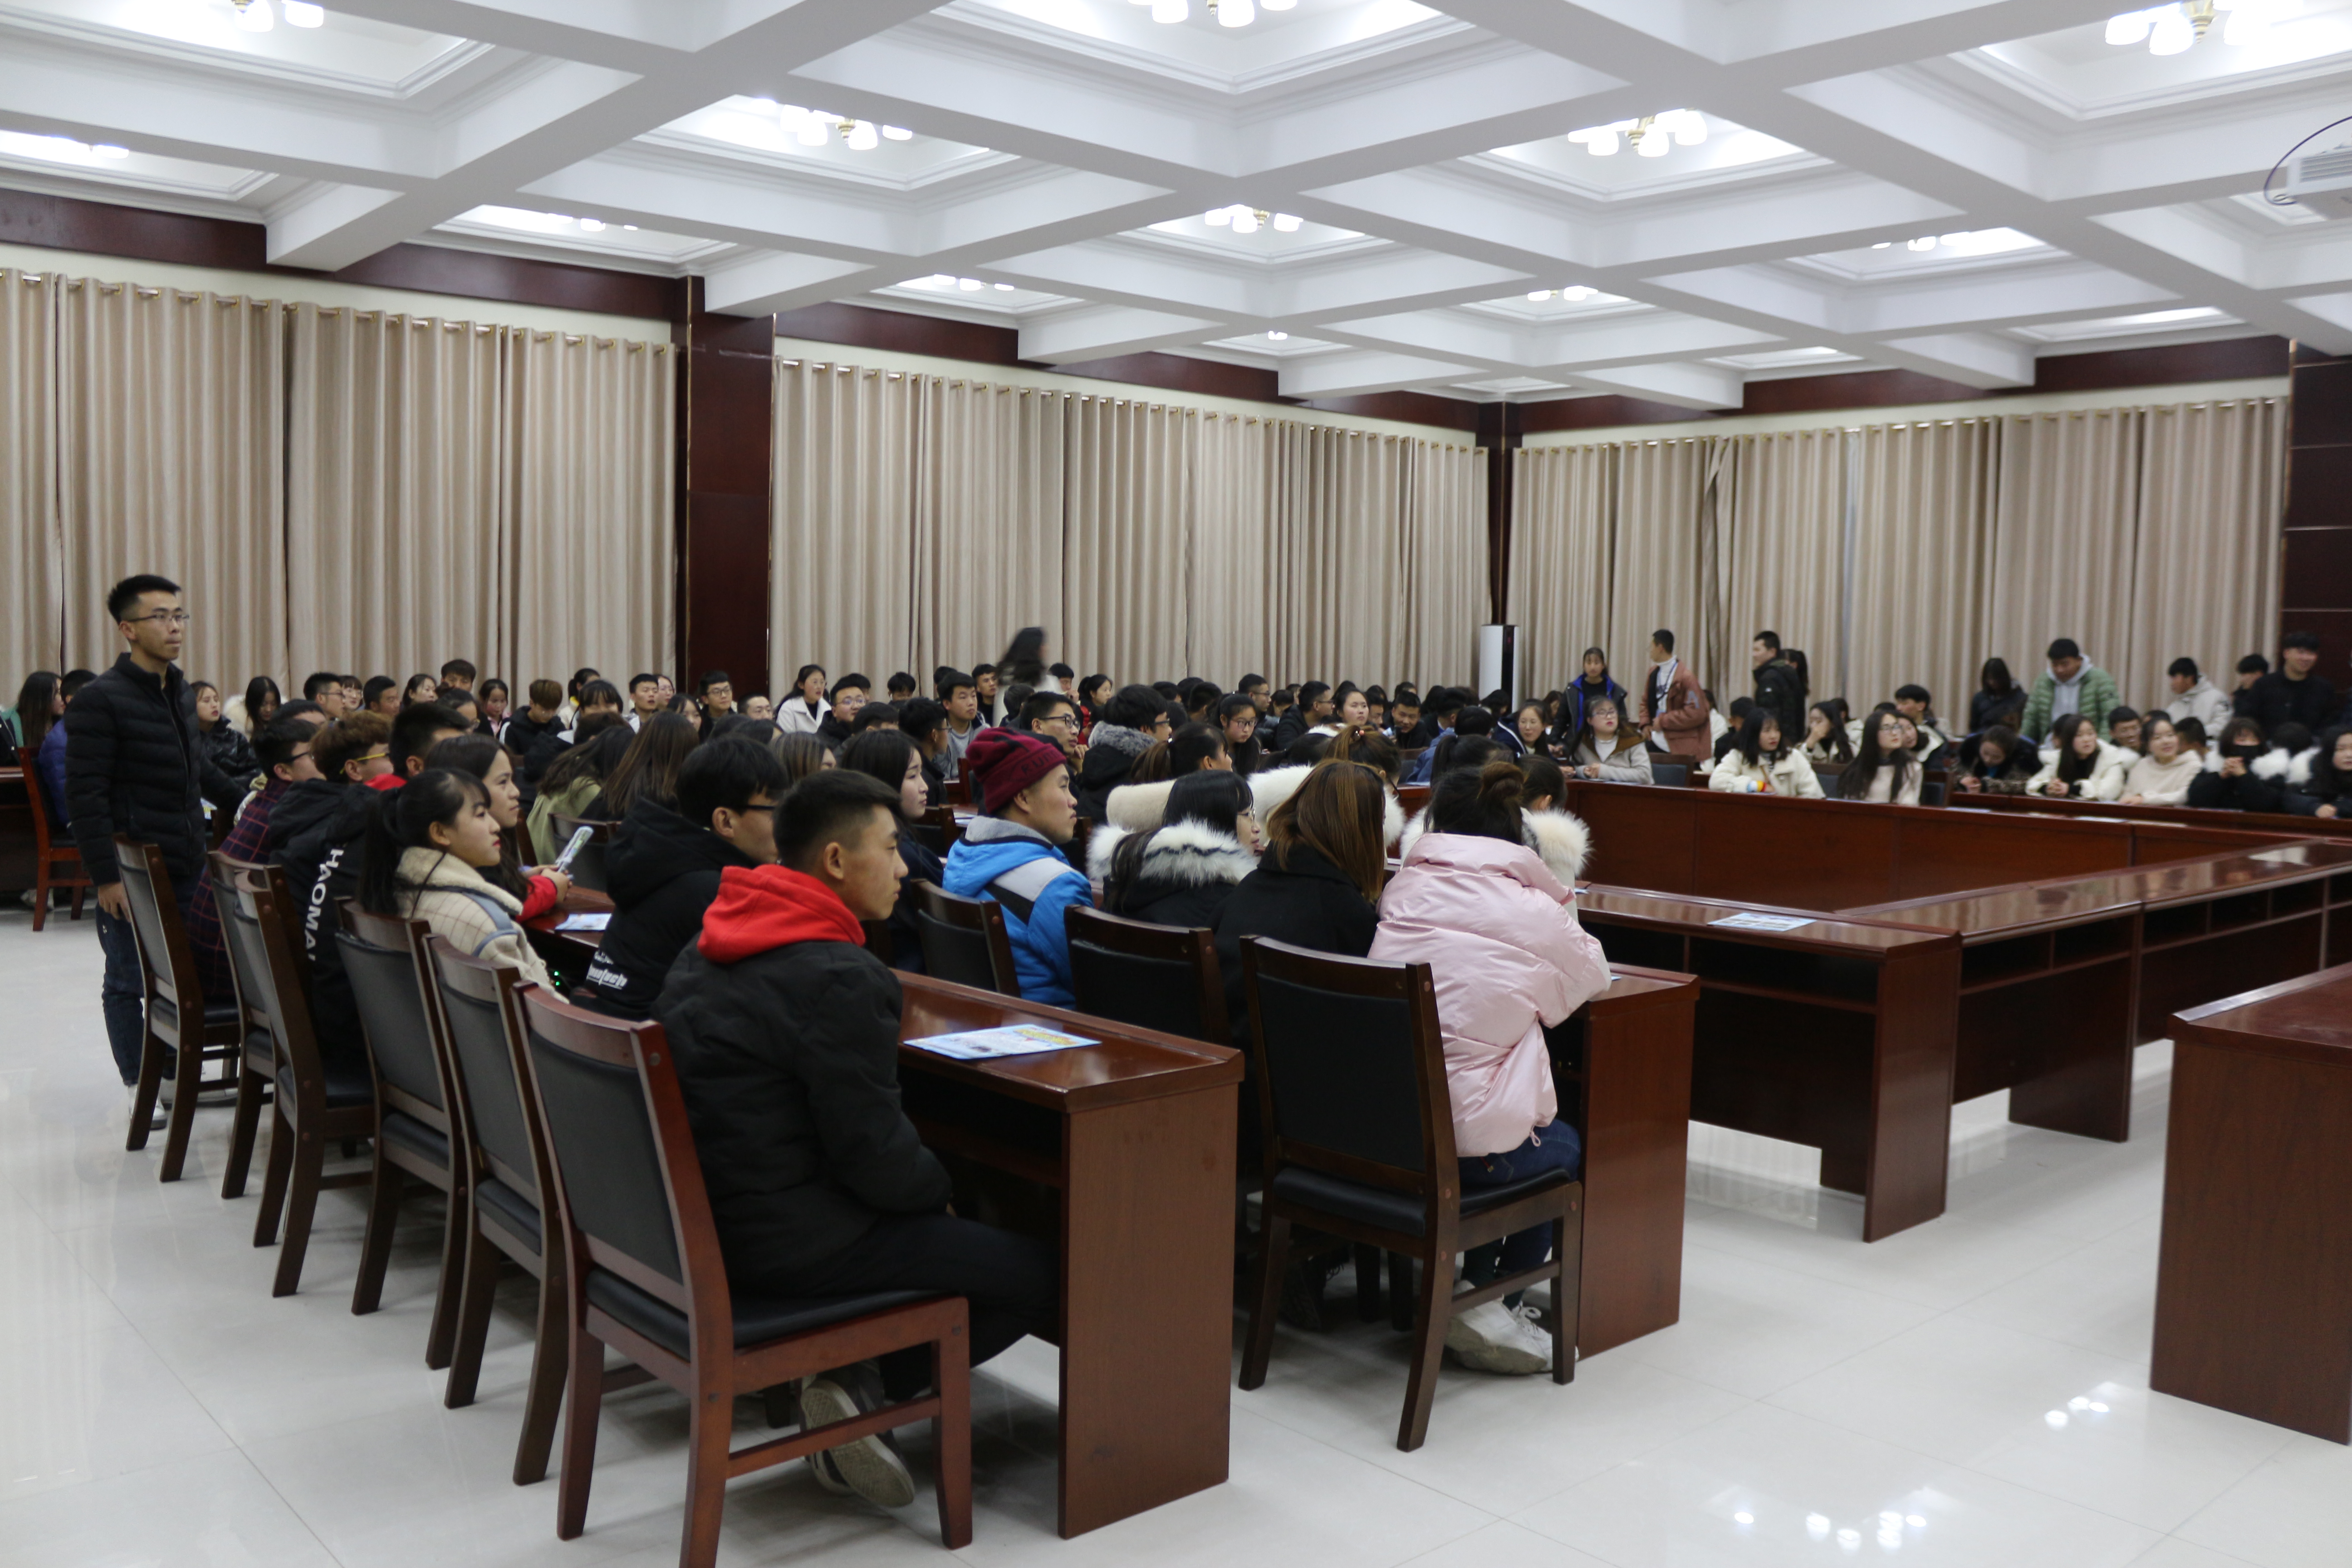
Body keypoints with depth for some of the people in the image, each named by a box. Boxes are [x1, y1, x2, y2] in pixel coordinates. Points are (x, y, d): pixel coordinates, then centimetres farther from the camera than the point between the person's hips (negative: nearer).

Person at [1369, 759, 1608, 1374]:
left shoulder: (1403, 891, 5)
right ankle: (1485, 1302, 15)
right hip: (1464, 1143, -5)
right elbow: (1593, 977, 14)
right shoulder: (1535, 913, -7)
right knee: (1566, 1148, 27)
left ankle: (1464, 1295, 27)